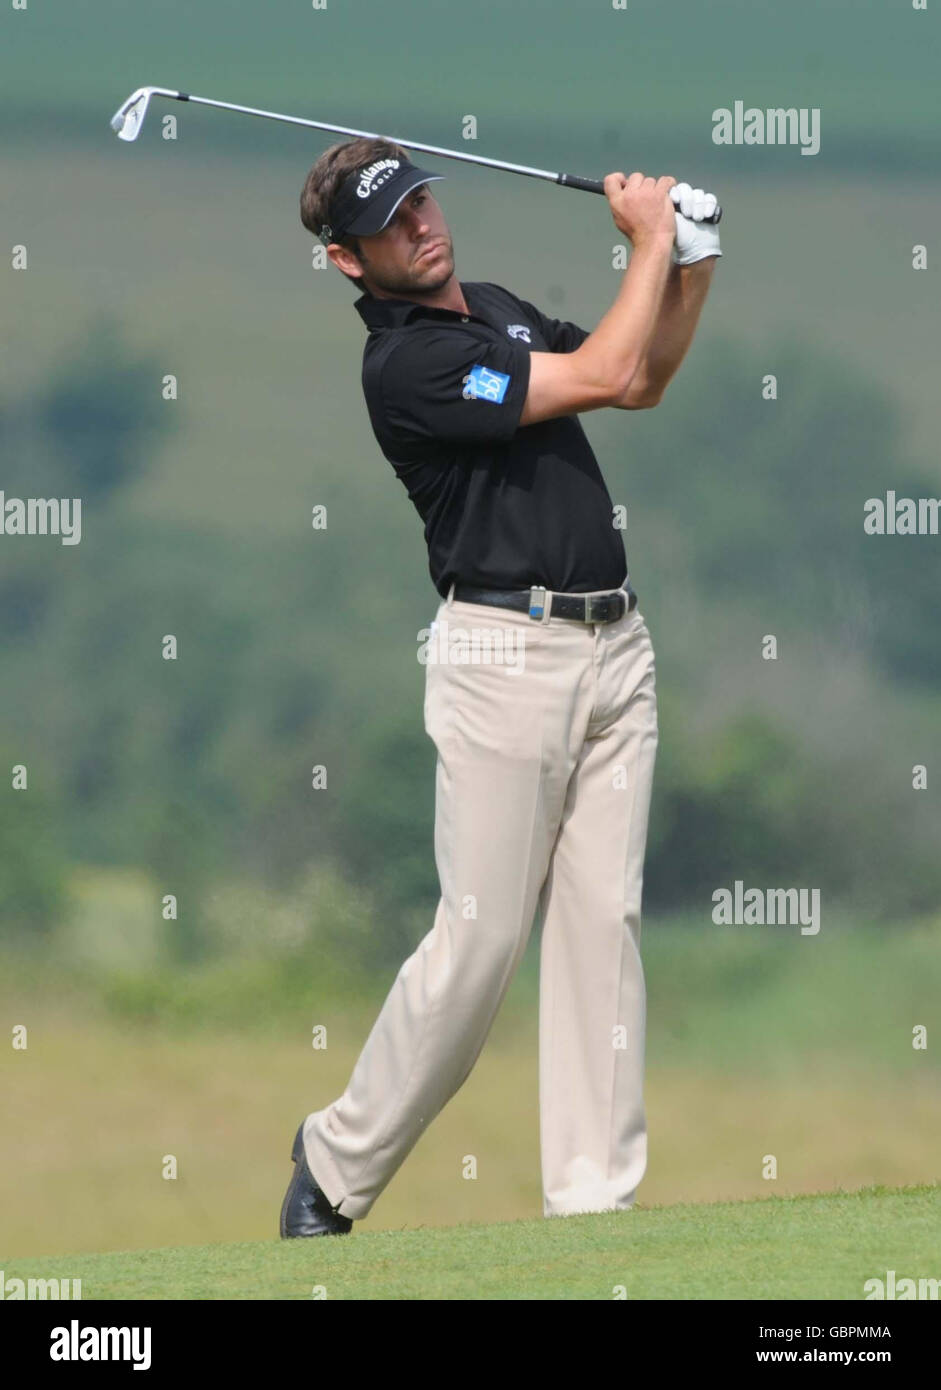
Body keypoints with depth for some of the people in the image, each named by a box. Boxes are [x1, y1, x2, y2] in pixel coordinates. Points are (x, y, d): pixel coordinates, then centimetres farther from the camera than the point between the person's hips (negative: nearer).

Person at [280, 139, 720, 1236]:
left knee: (605, 923, 2)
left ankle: (595, 1196, 2)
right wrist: (650, 238, -4)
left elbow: (644, 382, 25)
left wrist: (694, 263, 11)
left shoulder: (496, 309, 15)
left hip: (613, 643, 8)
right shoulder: (404, 366, -14)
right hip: (506, 648, -8)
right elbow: (606, 376, -16)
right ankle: (340, 1163, 9)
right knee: (480, 939, -7)